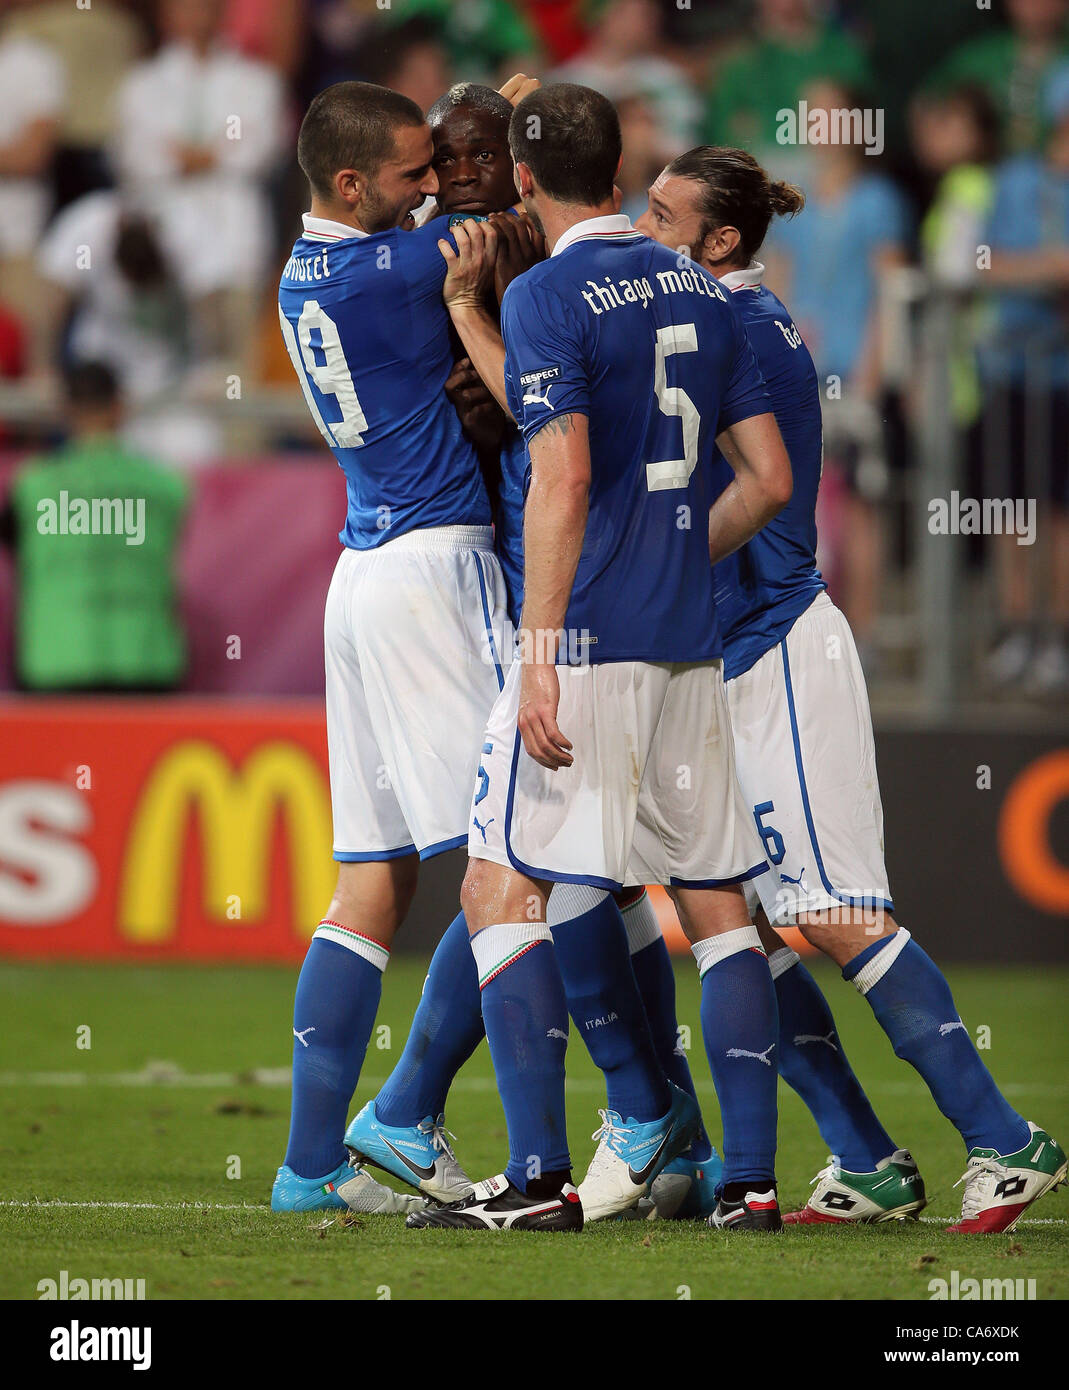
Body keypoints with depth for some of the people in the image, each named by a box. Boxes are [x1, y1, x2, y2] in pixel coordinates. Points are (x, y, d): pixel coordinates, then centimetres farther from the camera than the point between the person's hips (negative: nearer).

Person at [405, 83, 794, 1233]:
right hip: (689, 647, 7)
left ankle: (540, 1175, -10)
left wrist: (538, 660, -17)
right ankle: (750, 1177, 6)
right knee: (717, 903, 9)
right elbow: (770, 477, 15)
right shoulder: (699, 294, 13)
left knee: (501, 894, -3)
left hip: (586, 643, -7)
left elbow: (564, 481, -17)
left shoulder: (549, 295, -7)